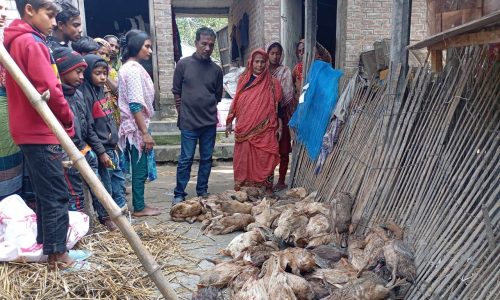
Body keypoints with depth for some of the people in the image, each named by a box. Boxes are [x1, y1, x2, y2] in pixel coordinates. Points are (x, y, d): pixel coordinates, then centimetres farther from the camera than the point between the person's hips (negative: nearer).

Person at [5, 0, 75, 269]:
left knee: (45, 194, 16)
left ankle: (45, 246, 26)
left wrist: (61, 121, 15)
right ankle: (57, 254, 4)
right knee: (56, 195, -4)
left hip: (30, 131, 10)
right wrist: (68, 120, -5)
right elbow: (49, 90, -21)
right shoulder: (30, 42, -13)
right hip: (42, 132, -10)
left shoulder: (14, 41, 18)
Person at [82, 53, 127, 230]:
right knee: (105, 184, 5)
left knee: (118, 179, 16)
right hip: (100, 148, -8)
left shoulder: (101, 90, 10)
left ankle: (120, 209, 32)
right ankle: (105, 216, 21)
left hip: (111, 146, 8)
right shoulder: (86, 94, -16)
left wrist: (114, 143, 17)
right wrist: (101, 152, -17)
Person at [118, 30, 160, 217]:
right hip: (136, 128, -10)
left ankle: (139, 205, 23)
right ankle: (139, 208, 10)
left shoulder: (129, 67, 16)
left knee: (139, 168, 14)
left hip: (134, 127, 10)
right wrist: (145, 133, -22)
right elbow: (135, 105, -21)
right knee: (140, 169, -1)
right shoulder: (134, 68, -15)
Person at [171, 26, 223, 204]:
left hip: (210, 123, 3)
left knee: (206, 159, 10)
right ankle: (179, 194, 13)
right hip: (189, 123, -3)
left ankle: (203, 191, 24)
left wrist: (209, 113, 9)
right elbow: (176, 92, 3)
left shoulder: (216, 69, 6)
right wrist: (183, 114, 3)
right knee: (186, 159, 1)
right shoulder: (183, 64, -1)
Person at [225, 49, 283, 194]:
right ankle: (241, 189, 13)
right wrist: (229, 122, 12)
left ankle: (268, 189, 8)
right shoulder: (243, 80, 10)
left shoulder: (272, 83, 4)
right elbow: (236, 102, 14)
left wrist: (279, 126, -2)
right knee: (243, 159, 4)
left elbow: (278, 106, 3)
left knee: (265, 159, -2)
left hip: (265, 130, -2)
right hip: (244, 129, 2)